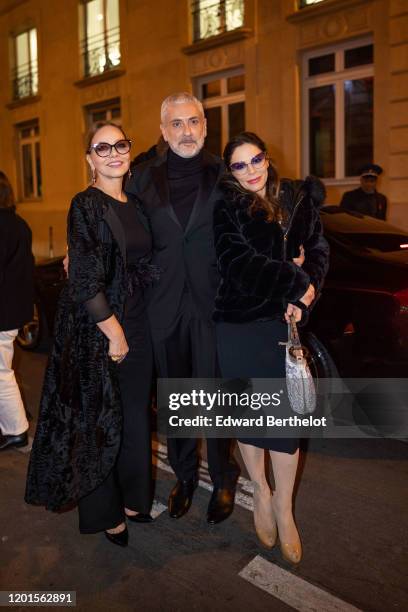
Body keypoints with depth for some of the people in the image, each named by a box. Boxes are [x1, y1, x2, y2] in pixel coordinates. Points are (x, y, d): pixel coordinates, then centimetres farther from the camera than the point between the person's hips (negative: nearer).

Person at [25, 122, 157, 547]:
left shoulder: (134, 206, 10)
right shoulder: (86, 205, -12)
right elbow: (85, 281, -17)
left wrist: (130, 330, 10)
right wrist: (113, 332, -14)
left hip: (135, 324, 7)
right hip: (94, 329, -7)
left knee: (135, 415, 16)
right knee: (98, 421, 8)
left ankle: (132, 500, 38)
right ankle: (105, 513, 30)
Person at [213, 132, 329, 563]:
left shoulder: (298, 200, 8)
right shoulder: (226, 208, -1)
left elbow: (317, 250, 9)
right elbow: (236, 262, -14)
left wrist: (305, 292, -10)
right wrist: (295, 282, -13)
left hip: (282, 322, 2)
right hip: (238, 324, -2)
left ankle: (283, 509, 23)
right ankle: (261, 493, 33)